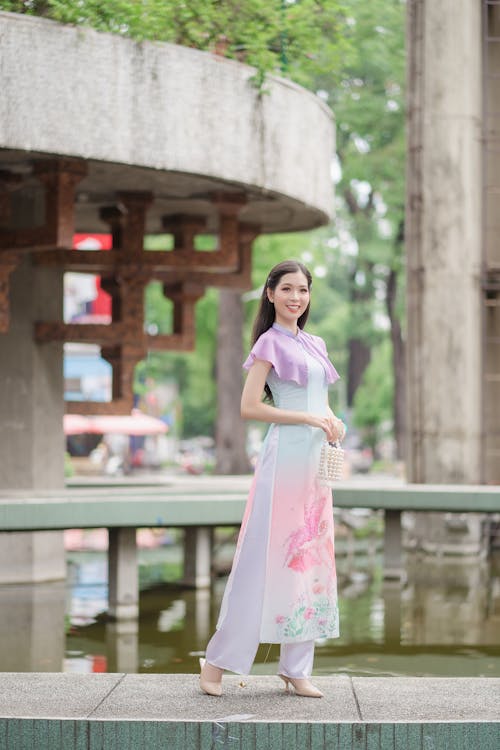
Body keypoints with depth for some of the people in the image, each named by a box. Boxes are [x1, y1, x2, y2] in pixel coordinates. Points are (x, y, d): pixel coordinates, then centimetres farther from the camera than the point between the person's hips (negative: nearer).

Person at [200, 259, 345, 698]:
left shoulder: (315, 345, 17)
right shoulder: (270, 343, -5)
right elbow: (249, 406, -12)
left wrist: (333, 423, 0)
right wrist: (310, 419, -15)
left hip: (315, 462, 8)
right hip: (285, 457, -7)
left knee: (310, 558, 7)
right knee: (266, 558, -7)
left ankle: (296, 669, 13)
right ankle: (217, 661, 2)